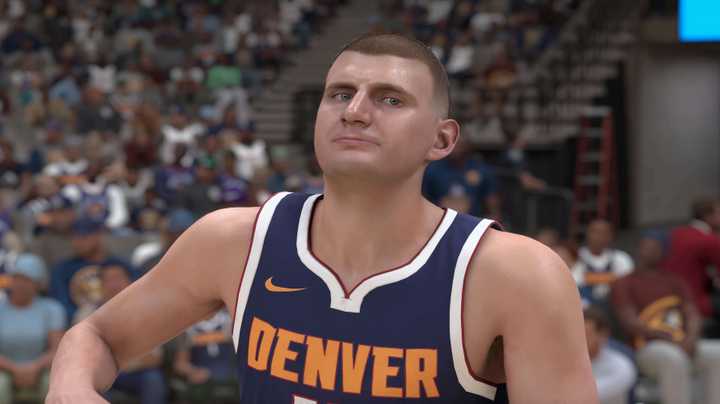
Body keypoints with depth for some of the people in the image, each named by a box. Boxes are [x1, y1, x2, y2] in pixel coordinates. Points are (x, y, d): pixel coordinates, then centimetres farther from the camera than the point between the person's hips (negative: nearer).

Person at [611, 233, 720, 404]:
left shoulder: (674, 281, 24)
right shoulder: (624, 285, 9)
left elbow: (692, 314, 12)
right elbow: (630, 322, -5)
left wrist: (691, 338, -13)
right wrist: (668, 338, -19)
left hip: (681, 345, 5)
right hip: (648, 349, -5)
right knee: (674, 359, -38)